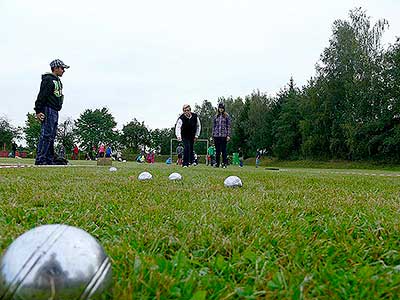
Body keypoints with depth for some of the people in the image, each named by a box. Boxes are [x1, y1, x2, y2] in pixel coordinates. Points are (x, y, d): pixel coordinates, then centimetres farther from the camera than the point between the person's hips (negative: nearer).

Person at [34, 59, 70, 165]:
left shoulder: (57, 81, 22)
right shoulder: (48, 80, -8)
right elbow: (41, 96, -15)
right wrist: (38, 111, -21)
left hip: (55, 112, 10)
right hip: (48, 111, -10)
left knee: (51, 136, 9)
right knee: (46, 135, -12)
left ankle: (49, 160, 12)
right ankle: (40, 160, -12)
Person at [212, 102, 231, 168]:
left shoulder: (226, 116, 3)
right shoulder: (216, 116, 12)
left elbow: (228, 126, 0)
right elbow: (213, 126, 14)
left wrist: (228, 135, -6)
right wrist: (213, 135, 8)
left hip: (224, 135, -3)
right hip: (216, 135, 3)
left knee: (223, 150, -3)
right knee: (217, 150, 7)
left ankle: (224, 163, 2)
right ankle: (217, 163, 13)